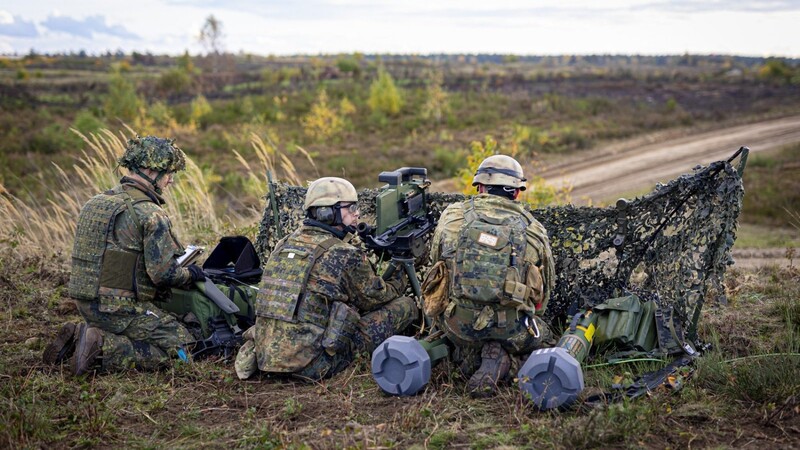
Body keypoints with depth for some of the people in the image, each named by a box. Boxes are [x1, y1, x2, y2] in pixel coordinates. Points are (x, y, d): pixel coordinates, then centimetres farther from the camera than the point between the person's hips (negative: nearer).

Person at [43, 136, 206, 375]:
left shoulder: (97, 202, 12)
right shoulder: (150, 213, -14)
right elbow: (164, 273, -17)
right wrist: (190, 273, 4)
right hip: (120, 308, -8)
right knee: (177, 345, -3)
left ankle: (78, 335, 8)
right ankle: (101, 349, -13)